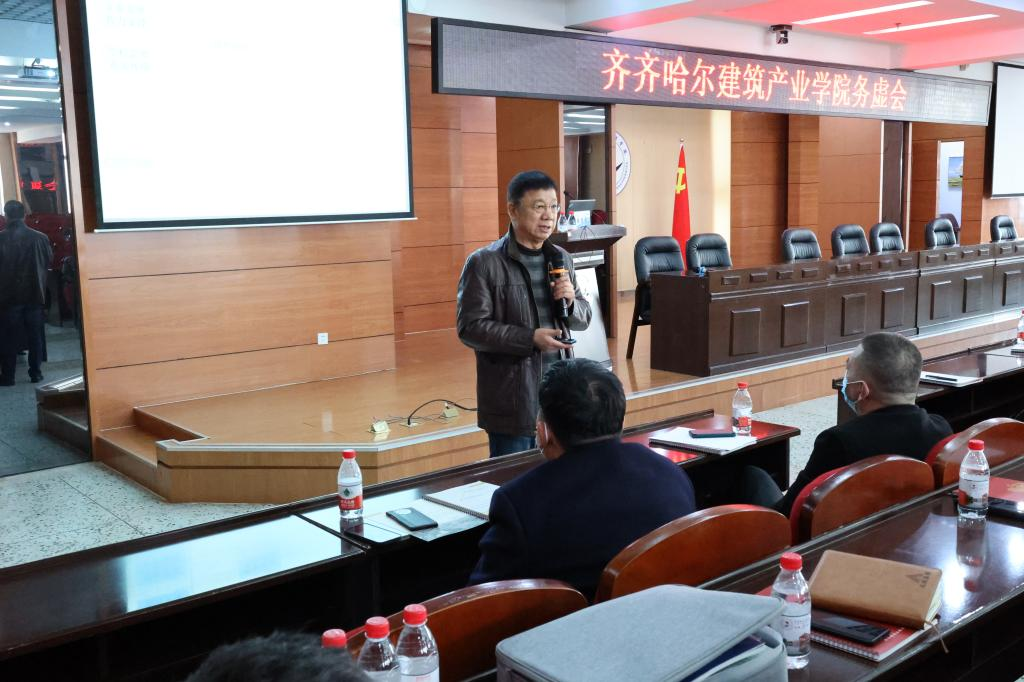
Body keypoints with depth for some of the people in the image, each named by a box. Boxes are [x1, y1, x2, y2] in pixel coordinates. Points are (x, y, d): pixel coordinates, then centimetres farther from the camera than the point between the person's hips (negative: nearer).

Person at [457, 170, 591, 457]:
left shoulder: (561, 258, 10)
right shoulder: (484, 263, -8)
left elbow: (584, 318, 16)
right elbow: (470, 327, -13)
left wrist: (570, 302, -7)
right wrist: (531, 339, -21)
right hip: (512, 402, -5)